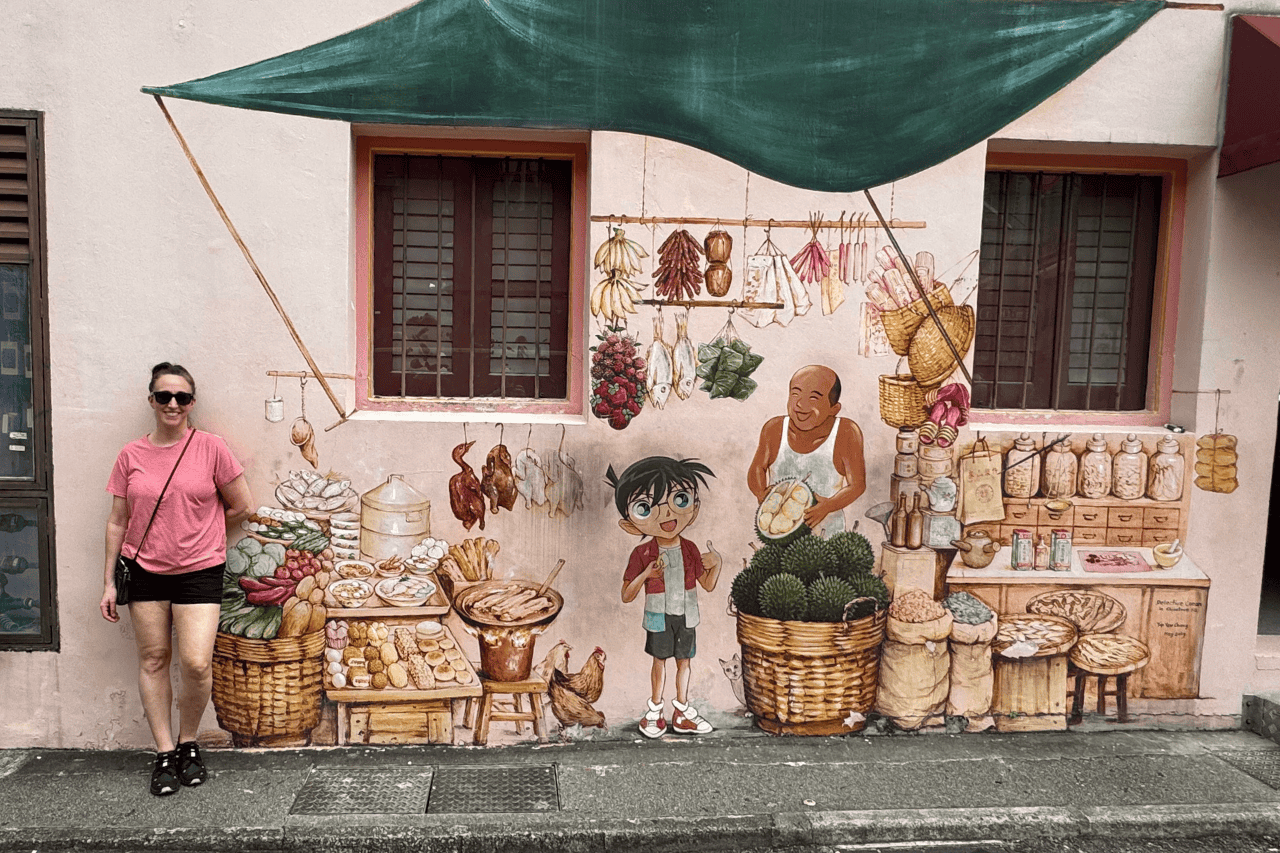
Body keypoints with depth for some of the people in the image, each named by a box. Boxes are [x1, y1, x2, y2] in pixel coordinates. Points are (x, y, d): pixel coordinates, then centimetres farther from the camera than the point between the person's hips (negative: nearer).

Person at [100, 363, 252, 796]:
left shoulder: (211, 448, -6)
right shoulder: (131, 455, 3)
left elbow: (240, 506, 2)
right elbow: (117, 522, 7)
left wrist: (197, 532, 8)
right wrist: (109, 582, 7)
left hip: (199, 571, -3)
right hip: (145, 571, 3)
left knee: (196, 663, -11)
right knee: (153, 659, 8)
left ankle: (188, 744, 14)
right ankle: (165, 753, 20)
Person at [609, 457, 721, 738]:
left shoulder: (690, 550, -6)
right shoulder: (642, 553, -15)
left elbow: (708, 585, 4)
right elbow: (626, 596, -14)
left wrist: (716, 564, -16)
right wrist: (646, 573, -30)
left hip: (686, 617, 3)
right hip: (658, 618, -2)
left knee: (684, 661, 12)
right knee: (659, 661, 11)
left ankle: (681, 711, 28)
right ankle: (655, 711, 28)